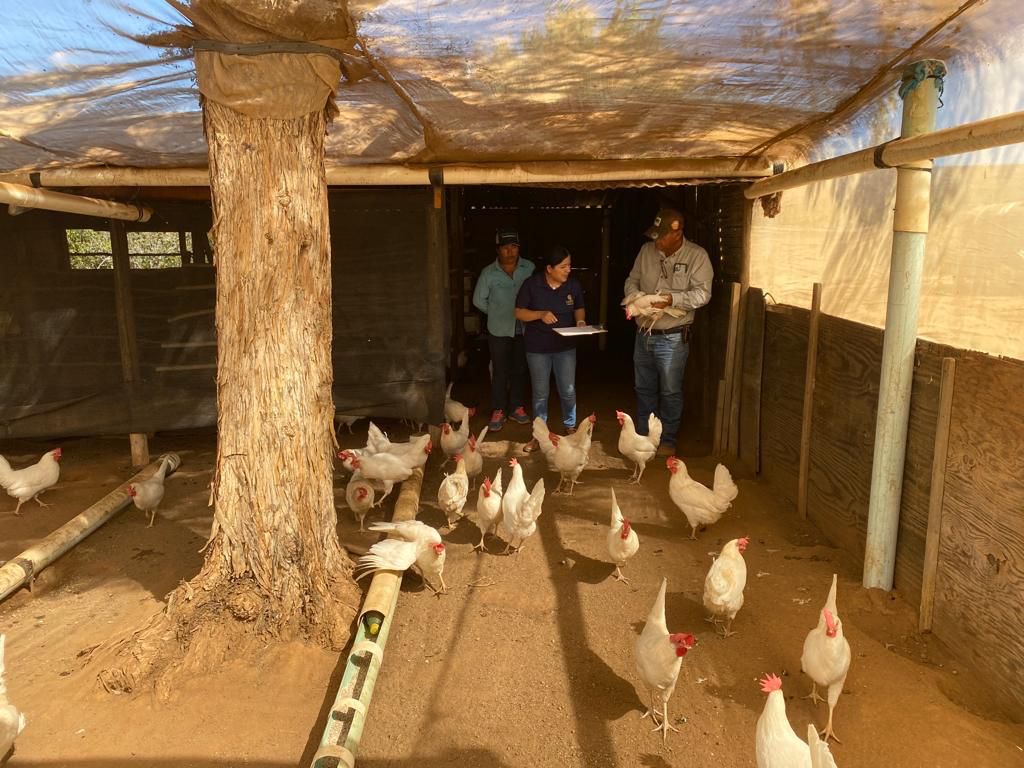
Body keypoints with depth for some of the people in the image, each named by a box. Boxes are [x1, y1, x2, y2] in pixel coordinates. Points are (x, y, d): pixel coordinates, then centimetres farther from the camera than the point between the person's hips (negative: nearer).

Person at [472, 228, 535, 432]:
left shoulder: (530, 268, -5)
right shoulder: (488, 273, -7)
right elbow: (479, 300, 3)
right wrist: (498, 314, 7)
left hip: (524, 329, 2)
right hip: (499, 330, -1)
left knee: (520, 370, 12)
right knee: (499, 371, 4)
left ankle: (517, 408, 25)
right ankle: (498, 411, 14)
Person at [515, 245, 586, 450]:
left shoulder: (574, 284, -5)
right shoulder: (532, 285, -12)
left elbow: (579, 308, 10)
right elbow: (519, 313, -8)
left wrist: (580, 321, -12)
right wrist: (540, 314, -24)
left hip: (565, 346, 2)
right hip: (538, 347, -1)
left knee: (568, 391, 8)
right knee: (540, 393, 9)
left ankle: (571, 427, 30)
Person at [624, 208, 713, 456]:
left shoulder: (697, 255, -10)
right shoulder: (647, 250, 3)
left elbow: (702, 293, -16)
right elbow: (632, 280, 12)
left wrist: (671, 299, -29)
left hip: (673, 337, -5)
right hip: (644, 333, 5)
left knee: (670, 391, 5)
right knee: (644, 388, 16)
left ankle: (668, 440, 20)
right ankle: (644, 435, 31)